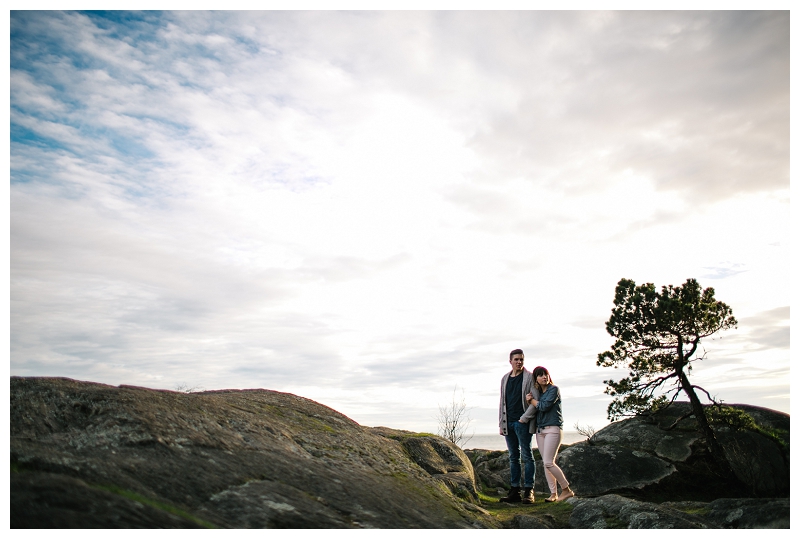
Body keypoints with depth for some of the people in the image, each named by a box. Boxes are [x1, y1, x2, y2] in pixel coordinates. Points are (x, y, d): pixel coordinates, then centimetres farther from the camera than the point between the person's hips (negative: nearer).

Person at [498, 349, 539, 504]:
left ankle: (528, 491, 1)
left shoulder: (529, 377, -2)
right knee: (513, 457, 8)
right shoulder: (505, 379, 15)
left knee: (526, 456, -3)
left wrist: (524, 418, -12)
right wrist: (501, 424, 12)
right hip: (508, 423, 6)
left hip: (523, 423, -5)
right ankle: (514, 491, 12)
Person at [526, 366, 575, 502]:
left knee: (549, 463, -12)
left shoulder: (554, 389, -6)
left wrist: (532, 400, 0)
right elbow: (534, 409, 10)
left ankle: (566, 490, 1)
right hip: (540, 429, 7)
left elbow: (544, 406, -16)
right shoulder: (537, 392, 15)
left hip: (552, 428, -7)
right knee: (546, 463, 6)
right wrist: (529, 400, -8)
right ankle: (553, 493, 11)